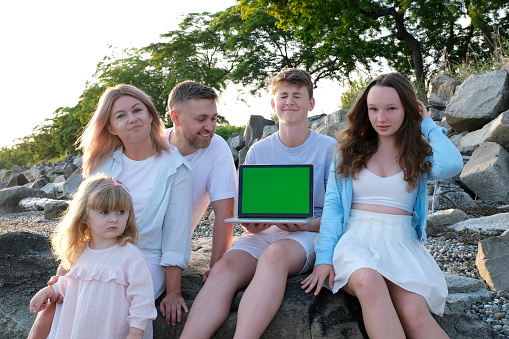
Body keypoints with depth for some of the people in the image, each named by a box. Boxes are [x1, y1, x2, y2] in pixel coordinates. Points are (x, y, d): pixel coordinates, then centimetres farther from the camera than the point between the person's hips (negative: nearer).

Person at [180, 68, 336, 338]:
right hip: (264, 233, 3)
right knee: (224, 267, -30)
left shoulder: (328, 148, 4)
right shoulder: (258, 151, 12)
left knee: (274, 254, -40)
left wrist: (304, 224, -17)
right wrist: (250, 224, -9)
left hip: (309, 234, -3)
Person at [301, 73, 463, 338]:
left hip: (402, 240, 0)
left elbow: (450, 165, -12)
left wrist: (427, 125, 6)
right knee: (368, 282, -36)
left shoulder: (420, 155, 13)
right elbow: (332, 205, 7)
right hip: (355, 237, 0)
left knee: (414, 314, -30)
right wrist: (324, 256, -6)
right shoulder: (350, 150, 14)